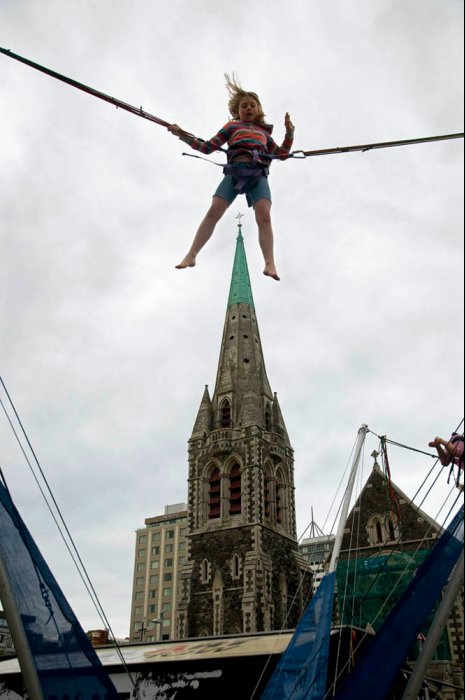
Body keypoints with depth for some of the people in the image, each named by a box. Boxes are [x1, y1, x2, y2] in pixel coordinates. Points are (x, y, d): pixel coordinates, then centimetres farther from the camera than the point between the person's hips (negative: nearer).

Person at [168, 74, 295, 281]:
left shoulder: (263, 132, 32)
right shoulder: (232, 126, 25)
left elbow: (282, 154, 34)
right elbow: (207, 147, 18)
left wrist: (289, 132, 21)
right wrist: (182, 135, 9)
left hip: (259, 174, 1)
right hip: (235, 171, -1)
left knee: (264, 216, -20)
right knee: (213, 212, -16)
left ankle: (270, 265, -27)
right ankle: (191, 256, -13)